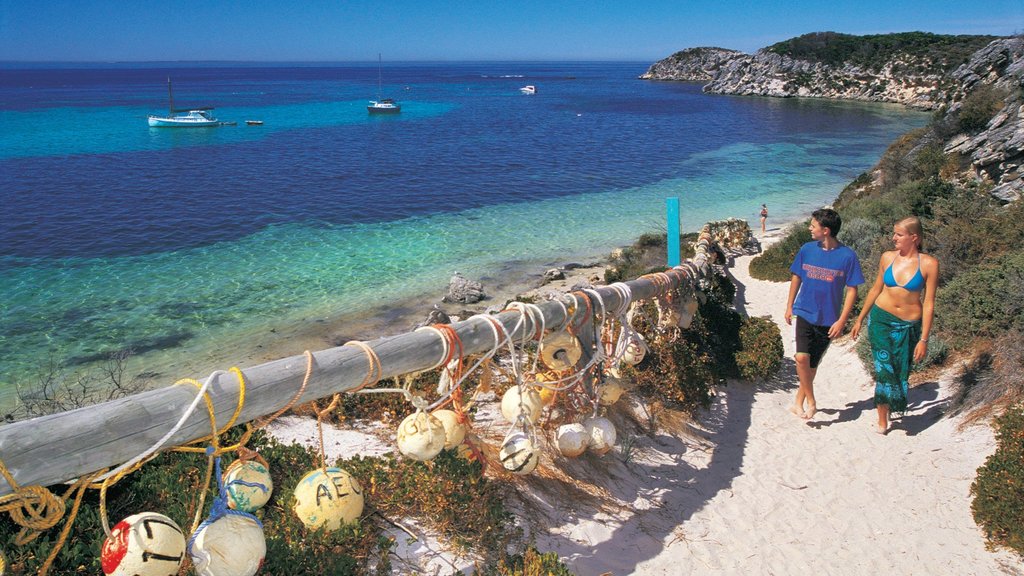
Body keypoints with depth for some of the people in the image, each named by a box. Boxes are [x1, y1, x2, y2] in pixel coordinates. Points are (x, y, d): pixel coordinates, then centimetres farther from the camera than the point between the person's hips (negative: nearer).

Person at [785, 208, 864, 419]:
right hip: (805, 313, 1)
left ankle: (799, 402, 27)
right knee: (801, 358, -16)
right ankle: (810, 402, 2)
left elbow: (852, 290, -6)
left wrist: (842, 320, -10)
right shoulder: (807, 249, -3)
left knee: (812, 363, 9)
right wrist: (789, 306, 12)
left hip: (828, 319, -1)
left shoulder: (847, 256, -11)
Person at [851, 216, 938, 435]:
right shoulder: (887, 257, 0)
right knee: (884, 369, -4)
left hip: (909, 326, -1)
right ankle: (882, 419, 11)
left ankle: (890, 406, 35)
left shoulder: (929, 264, -8)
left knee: (900, 373, 7)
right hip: (881, 318, 1)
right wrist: (860, 319, 16)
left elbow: (929, 304, -7)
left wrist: (924, 339, -8)